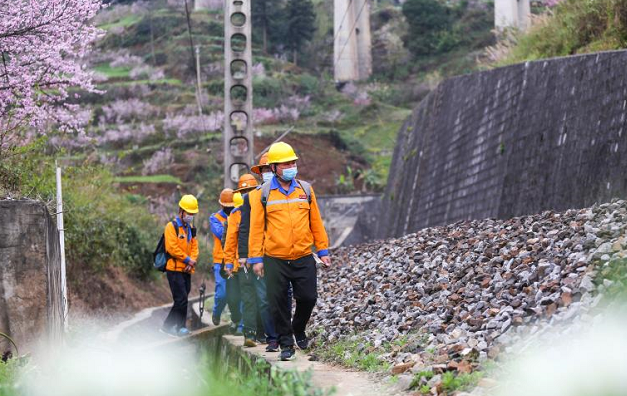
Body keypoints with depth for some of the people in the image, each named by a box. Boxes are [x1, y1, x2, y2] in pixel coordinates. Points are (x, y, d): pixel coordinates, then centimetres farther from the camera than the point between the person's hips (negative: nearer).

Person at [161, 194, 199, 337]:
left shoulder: (190, 228, 18)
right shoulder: (172, 226, -7)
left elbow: (194, 246, 14)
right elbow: (172, 248, -16)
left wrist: (192, 261, -5)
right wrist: (187, 259, -13)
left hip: (186, 270, 8)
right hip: (175, 269, -8)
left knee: (182, 300, 8)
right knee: (181, 299, -14)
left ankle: (180, 327, 12)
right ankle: (168, 326, -7)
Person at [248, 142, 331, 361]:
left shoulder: (305, 189, 7)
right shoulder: (264, 193, -1)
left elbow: (316, 222, 11)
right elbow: (256, 227, 1)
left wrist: (323, 250, 9)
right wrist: (256, 258, -3)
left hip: (304, 258, 2)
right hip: (275, 259, -2)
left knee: (308, 298, 2)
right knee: (278, 303, 2)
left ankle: (299, 330, 29)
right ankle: (286, 343, 15)